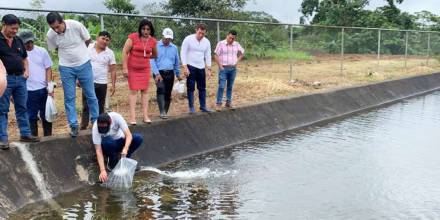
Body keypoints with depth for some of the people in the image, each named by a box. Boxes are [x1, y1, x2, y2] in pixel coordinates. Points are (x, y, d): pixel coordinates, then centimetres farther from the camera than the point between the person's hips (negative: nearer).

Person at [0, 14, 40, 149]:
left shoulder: (18, 41, 13)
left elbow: (24, 58, 24)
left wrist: (26, 70, 9)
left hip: (20, 78, 6)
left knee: (22, 108, 12)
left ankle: (25, 134, 20)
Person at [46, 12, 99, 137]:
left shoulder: (76, 26, -19)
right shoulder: (50, 35, -12)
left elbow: (88, 40, -2)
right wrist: (68, 54, 2)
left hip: (84, 64, -1)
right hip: (66, 68, 1)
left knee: (90, 95, 8)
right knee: (69, 98, 2)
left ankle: (95, 121, 22)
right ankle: (73, 126, 12)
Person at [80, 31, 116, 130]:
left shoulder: (110, 53, 1)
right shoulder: (88, 48, -2)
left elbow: (113, 70, 2)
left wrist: (113, 85, -2)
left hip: (102, 84, 1)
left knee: (100, 107, 10)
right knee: (86, 106, 3)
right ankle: (83, 127, 8)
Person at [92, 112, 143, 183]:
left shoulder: (116, 117, -29)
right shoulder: (95, 128, -30)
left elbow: (129, 135, -32)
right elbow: (98, 151, -31)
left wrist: (125, 148, -51)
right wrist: (102, 170, -40)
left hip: (119, 141, 2)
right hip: (108, 145, -1)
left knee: (138, 138, -26)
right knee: (109, 142, -38)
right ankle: (112, 162, -9)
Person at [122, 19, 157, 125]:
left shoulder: (152, 41, 0)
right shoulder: (133, 37, -12)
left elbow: (155, 55, 18)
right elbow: (125, 52, -12)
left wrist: (145, 57, 8)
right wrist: (124, 68, -14)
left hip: (145, 69, 3)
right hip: (132, 69, -3)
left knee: (145, 91, 5)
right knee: (133, 91, -3)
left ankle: (145, 116, 9)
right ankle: (132, 117, -2)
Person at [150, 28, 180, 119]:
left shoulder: (174, 48, 11)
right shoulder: (156, 46, -1)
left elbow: (177, 62, 19)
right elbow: (152, 61, -7)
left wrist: (178, 74, 18)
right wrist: (157, 74, -15)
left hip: (170, 73, 4)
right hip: (159, 73, -4)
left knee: (168, 94, 4)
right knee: (161, 89, -25)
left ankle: (165, 112, 15)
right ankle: (162, 111, -27)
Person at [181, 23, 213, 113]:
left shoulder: (207, 42, 3)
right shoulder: (188, 39, -10)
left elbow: (208, 56, 9)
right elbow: (183, 53, -9)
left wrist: (209, 69, 4)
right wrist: (185, 67, -16)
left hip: (201, 68, 4)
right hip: (191, 67, -4)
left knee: (202, 88, 8)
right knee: (190, 88, 1)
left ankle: (203, 106, 17)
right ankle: (191, 107, 8)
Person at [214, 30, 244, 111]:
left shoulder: (237, 45, 5)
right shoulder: (221, 44, -8)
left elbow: (242, 53, 20)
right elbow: (216, 56, -8)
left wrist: (237, 61, 8)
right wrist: (220, 66, -11)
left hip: (233, 69, 4)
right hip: (223, 68, -4)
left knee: (230, 86, 10)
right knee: (221, 86, -8)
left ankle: (228, 102, 19)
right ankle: (218, 104, -3)